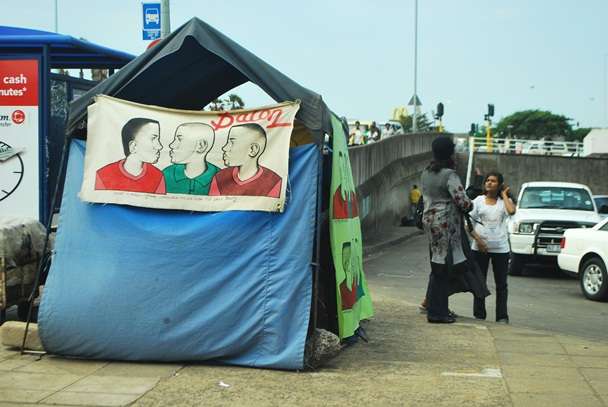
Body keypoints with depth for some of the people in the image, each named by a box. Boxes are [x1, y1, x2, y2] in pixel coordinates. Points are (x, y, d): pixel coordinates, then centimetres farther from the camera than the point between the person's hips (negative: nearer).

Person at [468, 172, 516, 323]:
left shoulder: (504, 201, 4)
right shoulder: (479, 200, 6)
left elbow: (512, 211, -20)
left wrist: (504, 195, -6)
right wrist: (477, 239, -11)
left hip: (500, 248, -1)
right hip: (480, 247, 1)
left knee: (501, 284, 4)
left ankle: (502, 317, 10)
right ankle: (479, 315, 15)